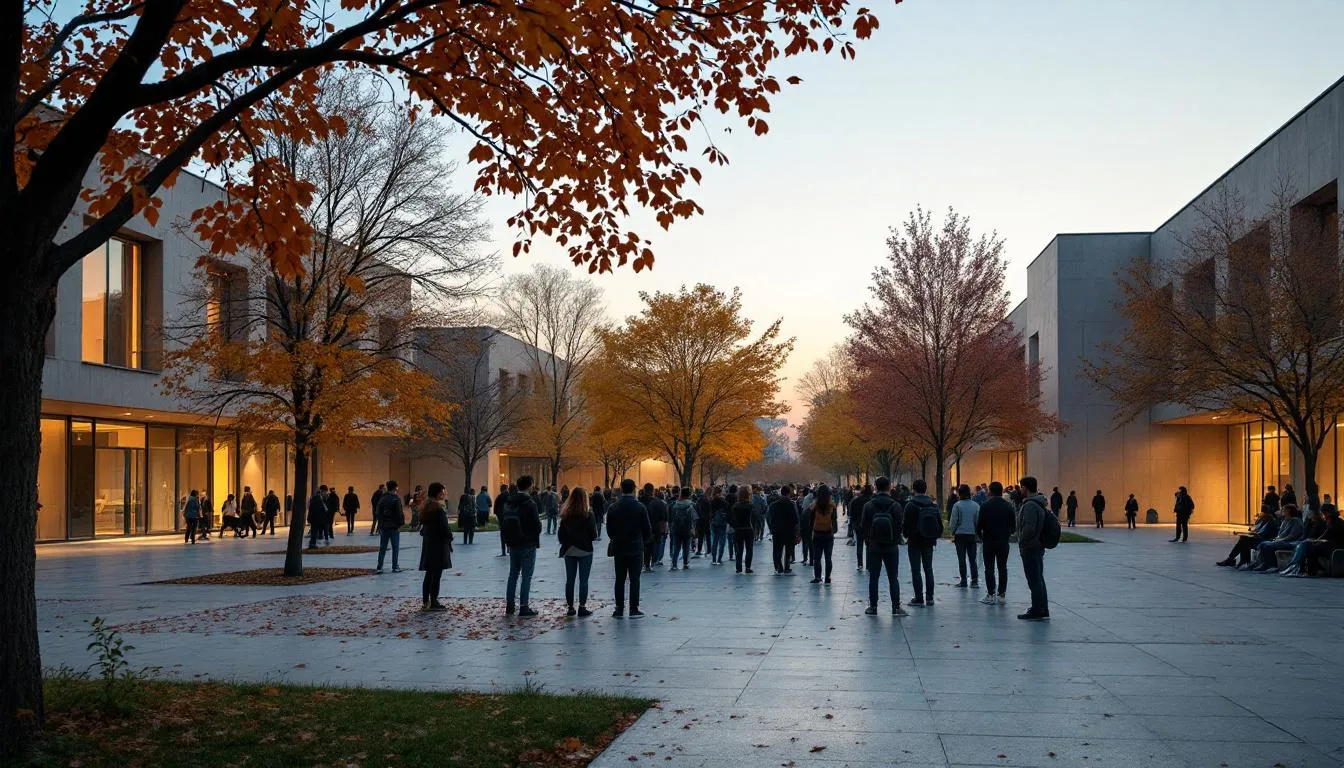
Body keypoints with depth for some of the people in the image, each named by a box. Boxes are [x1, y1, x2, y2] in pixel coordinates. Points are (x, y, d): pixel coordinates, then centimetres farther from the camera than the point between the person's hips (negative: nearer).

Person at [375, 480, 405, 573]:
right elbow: (400, 513, -15)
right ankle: (395, 567, 5)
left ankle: (379, 567, 6)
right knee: (395, 548, 4)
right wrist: (401, 523, -3)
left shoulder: (382, 499, 5)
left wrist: (380, 524, 12)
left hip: (383, 527, 5)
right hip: (394, 527, -5)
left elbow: (377, 513, 7)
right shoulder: (396, 499, -12)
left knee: (382, 548, 8)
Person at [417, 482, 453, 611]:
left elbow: (423, 523, 12)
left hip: (427, 543, 8)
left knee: (429, 574, 14)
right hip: (438, 544, -8)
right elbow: (444, 527, -18)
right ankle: (434, 603, 0)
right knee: (437, 574, -3)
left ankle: (425, 602, 16)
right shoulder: (438, 508, -17)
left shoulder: (426, 507, 10)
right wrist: (449, 537, -3)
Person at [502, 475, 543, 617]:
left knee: (513, 574, 15)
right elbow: (536, 526, -17)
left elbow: (503, 523, 10)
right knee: (526, 576, -1)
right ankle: (523, 608, -2)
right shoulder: (529, 504, -17)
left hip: (513, 545, 6)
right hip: (528, 545, -6)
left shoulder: (509, 503, 5)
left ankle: (509, 607, 18)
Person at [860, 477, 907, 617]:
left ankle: (873, 607, 9)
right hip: (892, 547, 0)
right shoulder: (895, 505, -9)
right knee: (893, 578, 6)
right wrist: (896, 540, 10)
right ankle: (896, 607, 5)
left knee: (873, 578, 7)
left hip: (874, 547, 0)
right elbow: (900, 526, -6)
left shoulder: (868, 505, -7)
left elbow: (863, 526, -3)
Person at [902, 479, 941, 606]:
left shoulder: (910, 505, -13)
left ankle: (919, 598, 0)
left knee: (916, 570, 1)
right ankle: (929, 597, 13)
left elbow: (906, 524, -12)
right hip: (929, 542, 5)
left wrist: (906, 535, 6)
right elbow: (940, 523, 7)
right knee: (928, 569, 13)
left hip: (915, 541, -5)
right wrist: (936, 536, 17)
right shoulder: (934, 505, 3)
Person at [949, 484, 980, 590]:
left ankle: (963, 581, 6)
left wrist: (953, 533, 4)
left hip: (960, 534, -3)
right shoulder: (976, 505, -1)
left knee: (962, 559, 5)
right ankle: (975, 581, 6)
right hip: (972, 534, 3)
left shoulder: (957, 505, -12)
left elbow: (954, 522, -9)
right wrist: (974, 529, 14)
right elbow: (978, 521, 3)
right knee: (972, 559, 10)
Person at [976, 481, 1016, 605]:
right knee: (1002, 568, 10)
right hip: (1004, 541, 3)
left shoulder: (985, 505, -10)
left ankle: (991, 595, 0)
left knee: (989, 568, 2)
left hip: (988, 541, -3)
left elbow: (979, 524, -10)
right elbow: (1014, 525, 4)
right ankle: (1001, 595, 9)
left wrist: (980, 535, 9)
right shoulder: (1009, 505, 1)